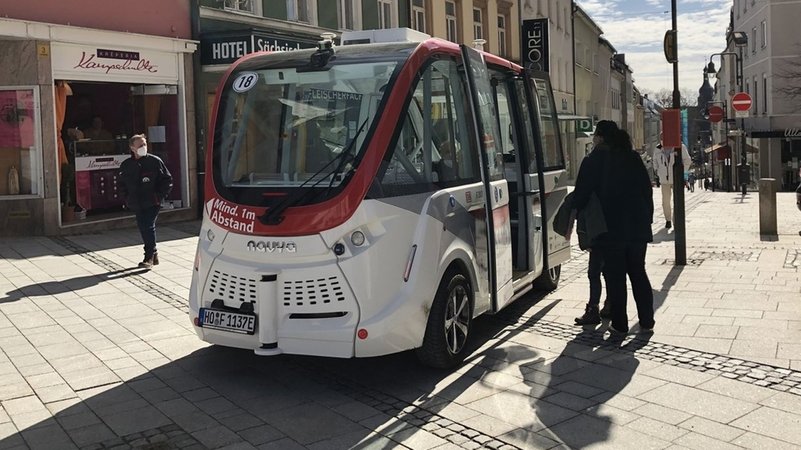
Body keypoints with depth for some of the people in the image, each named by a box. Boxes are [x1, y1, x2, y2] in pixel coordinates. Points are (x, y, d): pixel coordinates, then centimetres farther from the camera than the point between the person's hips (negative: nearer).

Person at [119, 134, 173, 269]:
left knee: (148, 227, -12)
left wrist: (159, 196, -6)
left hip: (152, 203, -5)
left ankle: (149, 257, -6)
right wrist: (127, 198, 9)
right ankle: (153, 253, 26)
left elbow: (167, 180, 0)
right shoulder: (126, 165, 6)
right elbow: (122, 184, 21)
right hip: (136, 205, 5)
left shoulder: (155, 161, -5)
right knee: (143, 229, 11)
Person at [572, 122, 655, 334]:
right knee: (638, 273, 14)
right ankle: (647, 321, 18)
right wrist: (647, 220, 14)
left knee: (615, 277, 3)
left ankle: (620, 324, 6)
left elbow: (581, 196, -9)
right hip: (638, 228, 5)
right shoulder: (634, 159, 8)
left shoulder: (594, 161, -7)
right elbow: (648, 191, 9)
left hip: (610, 230, -5)